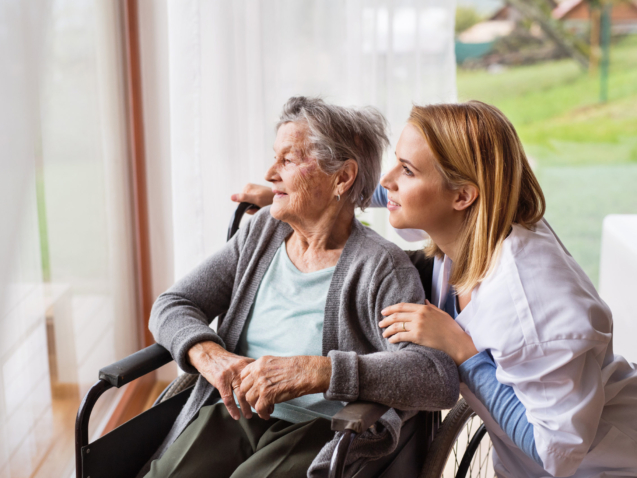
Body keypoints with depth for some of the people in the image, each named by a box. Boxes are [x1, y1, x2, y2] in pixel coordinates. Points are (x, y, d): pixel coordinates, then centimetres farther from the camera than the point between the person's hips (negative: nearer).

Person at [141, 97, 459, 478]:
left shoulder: (380, 268, -10)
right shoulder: (261, 232, 10)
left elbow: (440, 379, -22)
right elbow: (172, 307, 10)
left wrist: (313, 371, -31)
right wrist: (211, 356, -13)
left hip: (316, 434, -4)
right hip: (230, 416, 5)